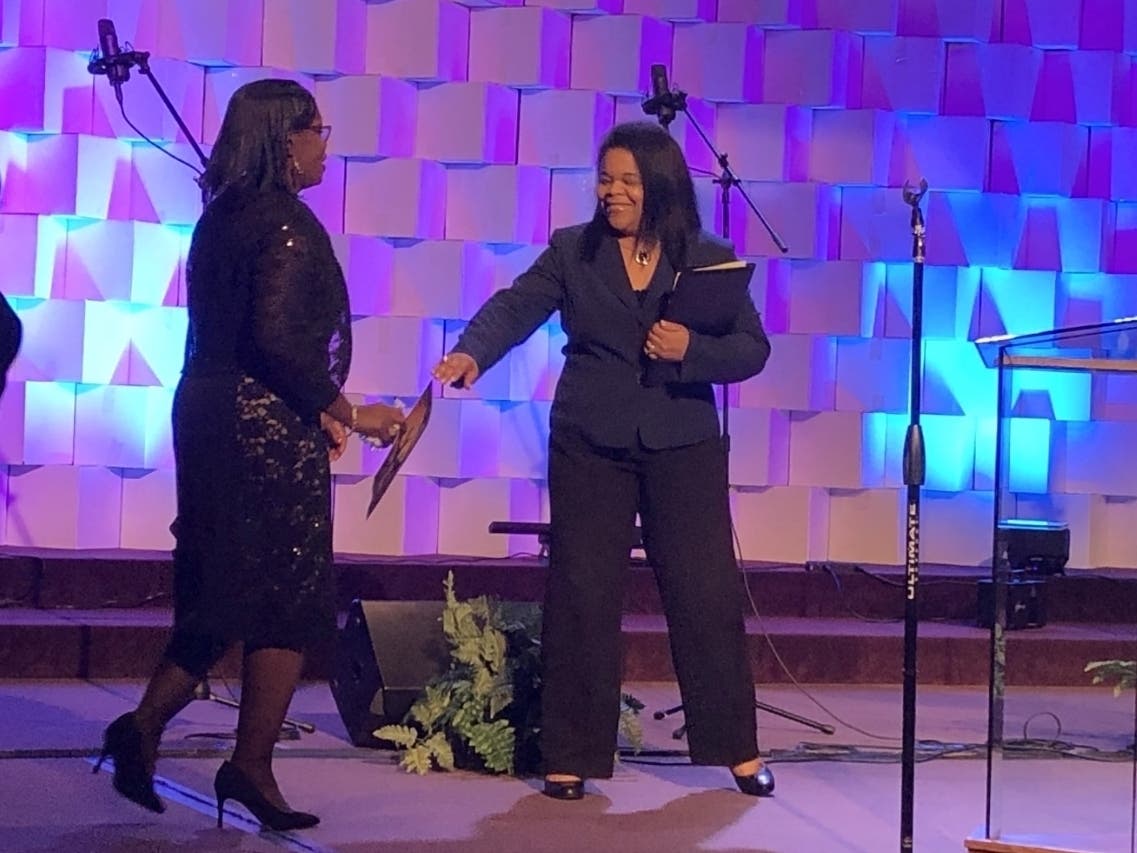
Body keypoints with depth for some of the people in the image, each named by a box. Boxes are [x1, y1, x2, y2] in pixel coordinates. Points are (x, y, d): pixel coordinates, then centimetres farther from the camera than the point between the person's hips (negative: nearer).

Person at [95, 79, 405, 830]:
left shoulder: (222, 219, 13)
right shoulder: (286, 223, -14)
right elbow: (278, 337, -24)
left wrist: (317, 410, 15)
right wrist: (345, 412, -14)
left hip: (211, 418, 8)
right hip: (271, 429, -8)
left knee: (221, 592, 16)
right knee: (289, 598, 1)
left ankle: (145, 728, 7)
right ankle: (252, 767, 4)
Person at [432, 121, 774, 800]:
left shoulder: (710, 259, 2)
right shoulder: (572, 251, 3)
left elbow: (753, 349, 0)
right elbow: (515, 307, -8)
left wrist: (691, 351, -18)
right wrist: (471, 353, -27)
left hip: (683, 448, 0)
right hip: (590, 447, 0)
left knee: (708, 595, 1)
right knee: (582, 598, 1)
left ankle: (739, 748, 14)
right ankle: (572, 756, 10)